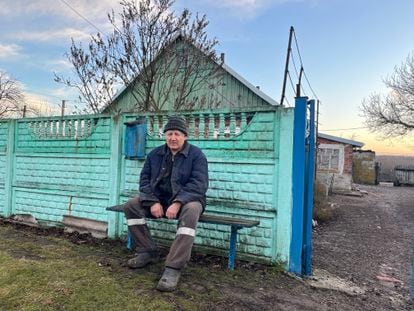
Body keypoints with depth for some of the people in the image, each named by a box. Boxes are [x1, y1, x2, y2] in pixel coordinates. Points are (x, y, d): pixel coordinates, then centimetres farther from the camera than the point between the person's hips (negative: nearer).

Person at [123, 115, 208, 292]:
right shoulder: (155, 154, 5)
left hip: (186, 200, -5)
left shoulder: (196, 155, -9)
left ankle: (173, 268, -37)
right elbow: (145, 180, 1)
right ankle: (147, 252, -1)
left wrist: (177, 203, -32)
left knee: (190, 212, -38)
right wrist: (152, 202, -17)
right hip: (159, 199, 5)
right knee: (131, 206, -11)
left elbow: (199, 184, -18)